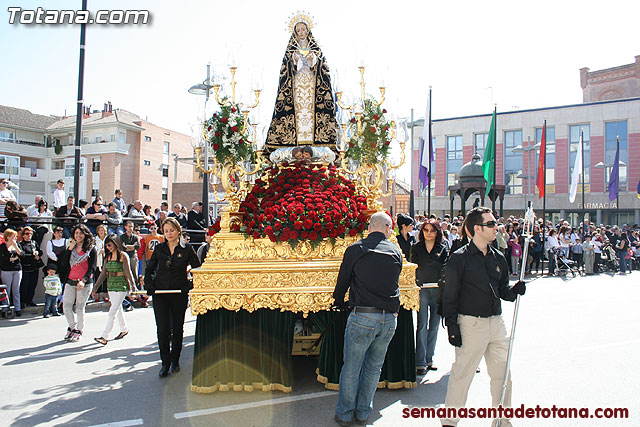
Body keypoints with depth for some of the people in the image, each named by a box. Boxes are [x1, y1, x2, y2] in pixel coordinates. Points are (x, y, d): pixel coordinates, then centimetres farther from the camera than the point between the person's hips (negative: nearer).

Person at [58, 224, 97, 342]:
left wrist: (83, 280, -20)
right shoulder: (71, 247, 11)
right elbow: (63, 263, 0)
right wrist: (69, 249, -7)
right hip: (70, 281, 5)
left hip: (85, 283, -4)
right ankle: (72, 327, 29)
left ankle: (78, 331, 17)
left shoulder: (91, 249, -4)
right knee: (67, 306, 6)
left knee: (80, 308, 2)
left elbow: (92, 268, -8)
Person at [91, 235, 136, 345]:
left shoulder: (123, 256, -8)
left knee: (113, 312, -9)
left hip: (121, 286, -7)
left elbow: (128, 273, -10)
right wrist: (95, 287, 10)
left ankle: (104, 337, -8)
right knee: (118, 310, 17)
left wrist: (133, 287, -13)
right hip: (111, 287, 7)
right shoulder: (108, 257, 10)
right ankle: (124, 330, 33)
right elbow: (103, 273, 12)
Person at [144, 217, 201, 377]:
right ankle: (165, 363, 9)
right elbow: (149, 269, 16)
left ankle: (175, 360, 24)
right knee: (162, 330, -3)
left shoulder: (187, 249, 0)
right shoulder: (159, 249, 7)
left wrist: (191, 286, -9)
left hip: (179, 294, -1)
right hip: (160, 294, 1)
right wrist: (149, 286, 1)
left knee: (177, 329, 7)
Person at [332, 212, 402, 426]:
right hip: (390, 318, 4)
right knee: (374, 367, 17)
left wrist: (338, 302, 24)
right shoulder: (396, 251, 6)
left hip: (362, 317, -3)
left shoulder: (355, 249, -3)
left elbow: (343, 280, 6)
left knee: (351, 368, 9)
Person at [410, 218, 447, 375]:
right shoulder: (416, 248, 6)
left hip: (438, 290, 2)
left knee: (434, 326, 7)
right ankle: (420, 362, -7)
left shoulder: (442, 249, 8)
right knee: (422, 325, -8)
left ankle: (429, 359, 18)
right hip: (421, 289, -2)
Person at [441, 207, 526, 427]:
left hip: (496, 322, 6)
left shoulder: (498, 257, 10)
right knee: (462, 374, 2)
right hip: (471, 324, -6)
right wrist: (452, 327, -13)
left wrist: (515, 290, -5)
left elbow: (503, 290, 17)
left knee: (503, 374, 13)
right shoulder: (459, 258, -9)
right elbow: (450, 296, -9)